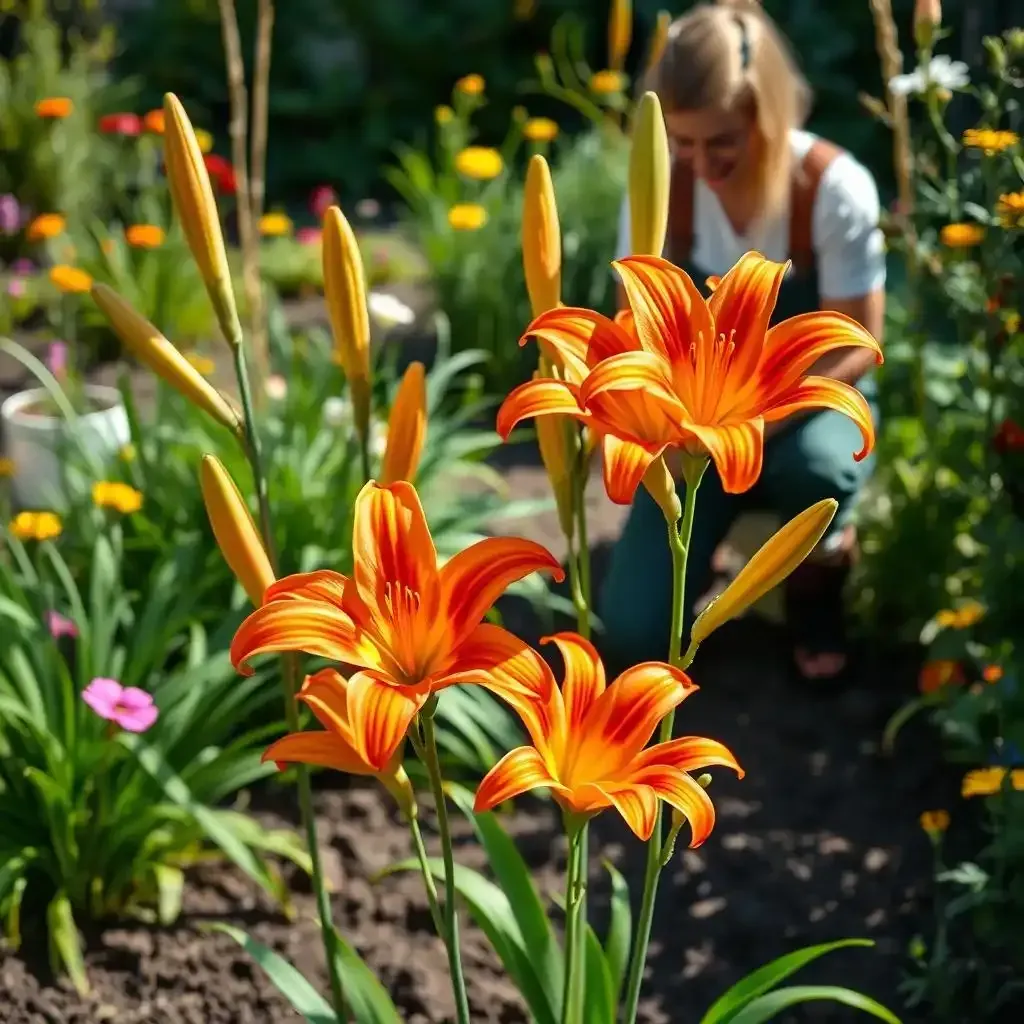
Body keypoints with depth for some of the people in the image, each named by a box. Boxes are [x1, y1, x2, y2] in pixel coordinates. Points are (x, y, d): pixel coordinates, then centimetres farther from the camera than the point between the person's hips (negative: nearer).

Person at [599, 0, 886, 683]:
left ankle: (817, 574, -5)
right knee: (634, 635, -14)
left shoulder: (836, 189, -22)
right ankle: (697, 546, 22)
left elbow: (856, 346, -19)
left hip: (815, 398, -1)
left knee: (817, 467, -42)